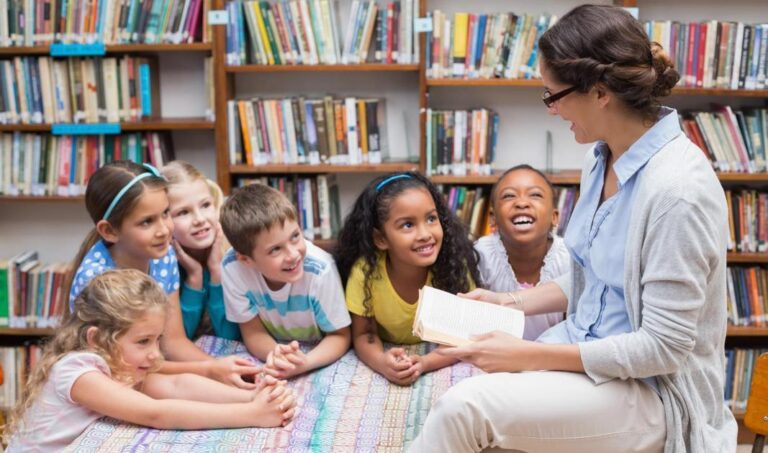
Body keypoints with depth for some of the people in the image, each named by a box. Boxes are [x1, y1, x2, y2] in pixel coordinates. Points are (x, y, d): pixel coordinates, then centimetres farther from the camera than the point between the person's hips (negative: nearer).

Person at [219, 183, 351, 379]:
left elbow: (340, 336, -14)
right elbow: (253, 332, -10)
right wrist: (276, 354, -32)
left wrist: (305, 362, -34)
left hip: (318, 358, -2)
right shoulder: (232, 267, -23)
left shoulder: (320, 269, -27)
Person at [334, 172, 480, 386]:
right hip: (390, 355, 1)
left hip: (438, 368, -1)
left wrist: (424, 363, -33)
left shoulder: (455, 265, -21)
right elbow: (364, 334, -11)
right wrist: (382, 363, -32)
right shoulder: (365, 271, -22)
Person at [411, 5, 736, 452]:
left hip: (652, 390, -7)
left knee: (465, 406, -25)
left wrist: (530, 356, -22)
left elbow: (663, 347, -23)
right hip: (587, 351, 8)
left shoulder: (677, 188, -25)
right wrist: (512, 302, 7)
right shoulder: (603, 159, 2)